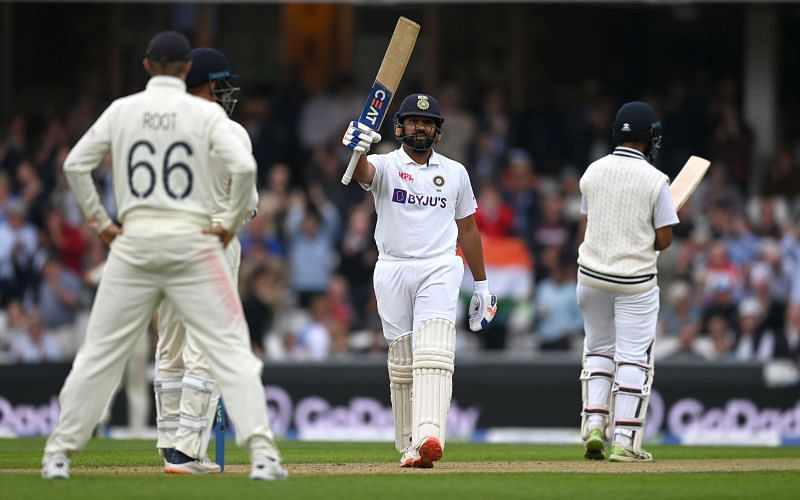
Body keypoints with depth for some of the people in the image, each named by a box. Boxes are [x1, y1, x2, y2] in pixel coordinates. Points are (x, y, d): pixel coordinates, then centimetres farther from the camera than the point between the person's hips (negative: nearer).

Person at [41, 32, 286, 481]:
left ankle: (59, 454, 9)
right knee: (231, 347, -2)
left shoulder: (122, 110, 5)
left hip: (134, 242, 2)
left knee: (101, 351, 9)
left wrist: (100, 221, 10)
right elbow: (245, 166, -14)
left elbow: (75, 164, 3)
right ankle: (262, 453, -13)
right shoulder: (205, 113, -2)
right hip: (192, 241, -2)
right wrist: (230, 221, -3)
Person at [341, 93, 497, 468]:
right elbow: (363, 172, -22)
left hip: (439, 271, 0)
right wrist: (357, 150, -47)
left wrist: (481, 286, 17)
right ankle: (407, 446, 11)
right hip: (392, 271, 0)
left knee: (434, 355, -18)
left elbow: (467, 229, 19)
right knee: (401, 364, 4)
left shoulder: (455, 173, 12)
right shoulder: (386, 166, 3)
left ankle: (428, 437, -33)